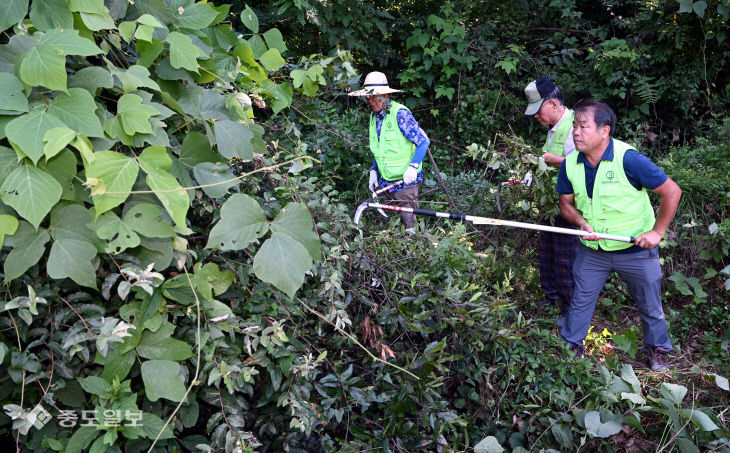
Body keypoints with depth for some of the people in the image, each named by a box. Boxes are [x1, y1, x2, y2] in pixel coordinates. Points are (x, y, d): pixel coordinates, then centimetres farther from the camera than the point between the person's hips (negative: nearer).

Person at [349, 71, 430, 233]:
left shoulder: (400, 114, -14)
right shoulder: (373, 117, 10)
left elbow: (424, 141, -15)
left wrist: (413, 167, -24)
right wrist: (373, 171, 12)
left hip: (405, 180, -7)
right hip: (384, 181, 7)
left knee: (408, 223, -3)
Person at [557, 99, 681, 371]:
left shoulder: (629, 159, -24)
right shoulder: (570, 165, -9)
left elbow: (672, 192, -16)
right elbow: (566, 203, 5)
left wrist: (657, 232, -16)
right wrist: (581, 222, -15)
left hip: (636, 249, -3)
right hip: (592, 250, 3)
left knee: (649, 304, 13)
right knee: (580, 300, 11)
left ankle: (657, 349, 36)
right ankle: (571, 346, 30)